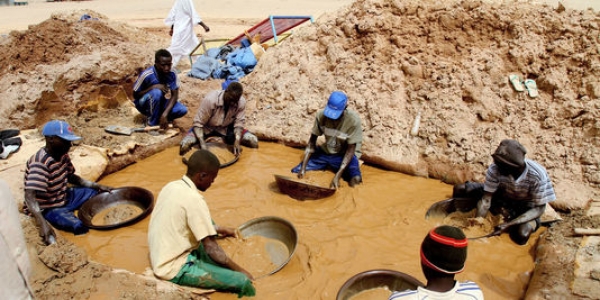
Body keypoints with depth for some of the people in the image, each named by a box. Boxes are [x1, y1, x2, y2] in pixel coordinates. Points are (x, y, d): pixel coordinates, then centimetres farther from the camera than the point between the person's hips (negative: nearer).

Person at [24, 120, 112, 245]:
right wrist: (42, 224, -48)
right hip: (48, 208, -9)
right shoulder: (40, 163, -28)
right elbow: (30, 196, -36)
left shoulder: (62, 155, -1)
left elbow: (71, 177, 15)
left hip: (64, 196, 9)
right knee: (81, 227, -26)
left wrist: (97, 186, 3)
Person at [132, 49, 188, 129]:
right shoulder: (146, 75, -27)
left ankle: (160, 117, 3)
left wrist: (165, 113, -35)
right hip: (144, 104, -3)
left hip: (161, 103, 3)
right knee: (157, 92, -36)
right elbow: (135, 95, -17)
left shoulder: (172, 74, -18)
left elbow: (175, 95, -21)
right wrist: (153, 87, -32)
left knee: (183, 110, -22)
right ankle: (152, 124, -18)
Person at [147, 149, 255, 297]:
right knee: (243, 282, -17)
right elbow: (211, 249, -20)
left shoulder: (171, 186, 2)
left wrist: (220, 229, 22)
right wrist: (240, 270, -9)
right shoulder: (193, 199, -23)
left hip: (160, 259, 10)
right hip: (175, 269, -9)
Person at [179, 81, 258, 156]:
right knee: (184, 146, -28)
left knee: (254, 142, -16)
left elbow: (239, 123, -16)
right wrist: (202, 143, -39)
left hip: (226, 128, 3)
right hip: (206, 128, -3)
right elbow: (198, 123, -26)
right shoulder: (210, 99, -31)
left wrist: (237, 141, -34)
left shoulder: (242, 102, -22)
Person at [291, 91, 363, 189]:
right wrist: (303, 167, -17)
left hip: (344, 155, -3)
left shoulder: (353, 120, -25)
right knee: (295, 172, -10)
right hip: (325, 152, 3)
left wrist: (337, 175, -30)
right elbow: (312, 141, -8)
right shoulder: (321, 115, -16)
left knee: (355, 179, -31)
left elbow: (350, 150, -21)